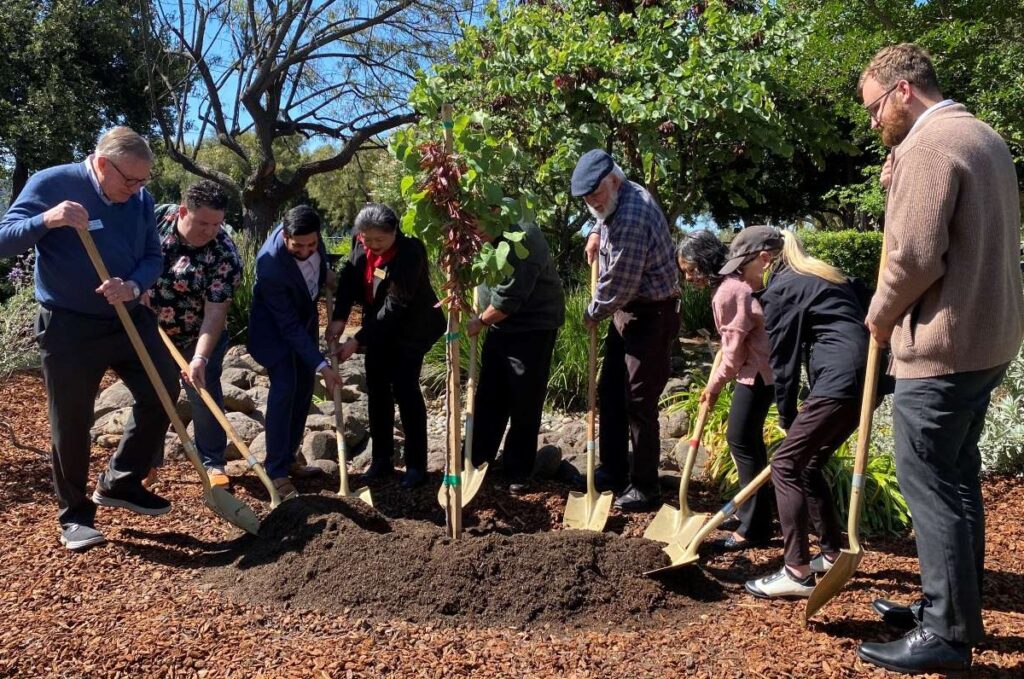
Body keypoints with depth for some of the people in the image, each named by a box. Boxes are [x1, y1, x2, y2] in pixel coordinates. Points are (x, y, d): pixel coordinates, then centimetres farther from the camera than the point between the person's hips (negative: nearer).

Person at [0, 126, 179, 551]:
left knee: (163, 391, 5)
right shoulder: (50, 184, -13)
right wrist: (45, 220, -34)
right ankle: (74, 515, 20)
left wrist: (133, 286, -18)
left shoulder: (140, 199, 0)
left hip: (129, 319, 5)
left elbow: (153, 257, 3)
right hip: (69, 328, -5)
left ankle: (120, 483, 22)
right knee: (71, 423, 3)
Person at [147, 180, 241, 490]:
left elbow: (215, 313, -28)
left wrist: (200, 358, -37)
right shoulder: (156, 217, -14)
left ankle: (213, 463, 16)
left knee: (204, 394, -1)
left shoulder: (225, 256, -26)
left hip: (198, 337, -3)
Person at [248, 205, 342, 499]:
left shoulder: (308, 233, -22)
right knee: (284, 388, -16)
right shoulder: (271, 267, -38)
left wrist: (325, 278, 7)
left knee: (304, 388, 7)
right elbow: (289, 326, -33)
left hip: (305, 315, 7)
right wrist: (322, 365, -33)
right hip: (275, 326, -7)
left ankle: (288, 458, 18)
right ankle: (276, 471, -8)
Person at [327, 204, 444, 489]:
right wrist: (339, 318, -16)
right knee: (376, 390, 8)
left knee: (405, 389, -8)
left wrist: (357, 340, -27)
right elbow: (349, 275, -2)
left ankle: (416, 464, 3)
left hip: (411, 328, -6)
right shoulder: (362, 242, -11)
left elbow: (395, 307, -29)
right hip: (378, 326, 7)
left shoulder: (410, 254, -30)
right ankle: (382, 459, 19)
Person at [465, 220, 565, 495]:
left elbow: (508, 300, -24)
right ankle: (477, 457, 25)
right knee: (488, 396, 13)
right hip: (500, 325, 8)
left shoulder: (521, 240, -24)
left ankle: (518, 472, 13)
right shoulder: (490, 238, 3)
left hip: (533, 327, -8)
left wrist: (480, 322, -9)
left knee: (525, 403, 1)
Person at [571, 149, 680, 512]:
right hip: (627, 310, 10)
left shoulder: (632, 218, -27)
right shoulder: (618, 198, 6)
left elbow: (617, 285, -23)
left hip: (652, 315, -10)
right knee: (609, 391, 15)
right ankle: (613, 470, 28)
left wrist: (593, 314, -6)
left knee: (639, 402, -5)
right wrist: (596, 232, 13)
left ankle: (645, 488, 8)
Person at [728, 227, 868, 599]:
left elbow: (784, 362, -3)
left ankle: (797, 572, -1)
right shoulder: (820, 275, 23)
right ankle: (832, 553, 28)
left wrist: (788, 422, 8)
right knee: (808, 465, 19)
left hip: (839, 383, -10)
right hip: (864, 379, 10)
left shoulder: (780, 289, -4)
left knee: (785, 466, -2)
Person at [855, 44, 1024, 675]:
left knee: (930, 484, -2)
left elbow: (915, 256, -21)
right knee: (958, 477, 17)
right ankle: (957, 607, 30)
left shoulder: (927, 144, -15)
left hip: (942, 346, -10)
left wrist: (881, 314, -4)